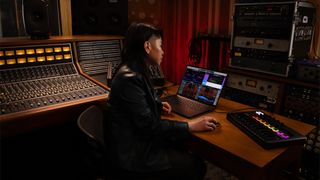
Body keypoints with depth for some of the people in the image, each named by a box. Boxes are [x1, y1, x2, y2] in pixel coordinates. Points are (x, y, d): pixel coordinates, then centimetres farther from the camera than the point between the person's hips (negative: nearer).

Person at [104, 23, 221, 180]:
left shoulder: (135, 72, 6)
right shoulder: (129, 78, -25)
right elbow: (149, 125, -25)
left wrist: (158, 105, 7)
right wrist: (191, 126, -20)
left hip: (138, 140, 9)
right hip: (133, 153, -9)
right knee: (196, 166, -6)